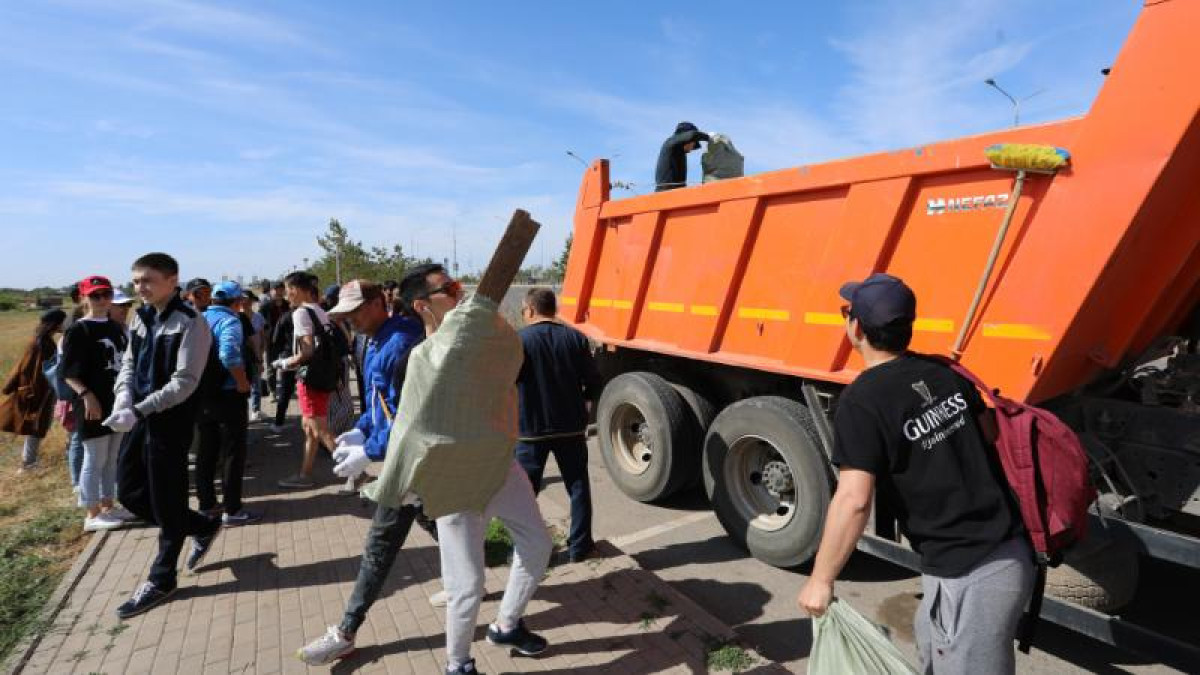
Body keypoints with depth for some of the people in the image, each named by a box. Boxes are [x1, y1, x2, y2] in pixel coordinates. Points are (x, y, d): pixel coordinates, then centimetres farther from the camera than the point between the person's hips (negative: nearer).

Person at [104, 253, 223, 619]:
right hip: (140, 418, 8)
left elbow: (184, 383, -19)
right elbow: (129, 363, 13)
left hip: (171, 421, -8)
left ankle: (161, 580, 22)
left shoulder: (190, 322, -15)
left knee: (166, 502, 4)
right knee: (130, 492, 14)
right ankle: (204, 527, 32)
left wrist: (138, 411, -23)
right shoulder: (140, 317, 9)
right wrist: (124, 399, -6)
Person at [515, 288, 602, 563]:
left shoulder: (518, 341, -10)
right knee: (578, 487, 15)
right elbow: (593, 382, -1)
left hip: (531, 428, -2)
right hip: (570, 426, 2)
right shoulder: (575, 338, -2)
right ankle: (579, 546, 22)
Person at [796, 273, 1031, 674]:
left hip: (968, 577, -8)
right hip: (1013, 551, 8)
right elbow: (991, 434, 14)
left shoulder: (862, 401, -20)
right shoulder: (942, 372, 2)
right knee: (931, 638, 28)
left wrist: (820, 580, -15)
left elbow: (854, 500, -25)